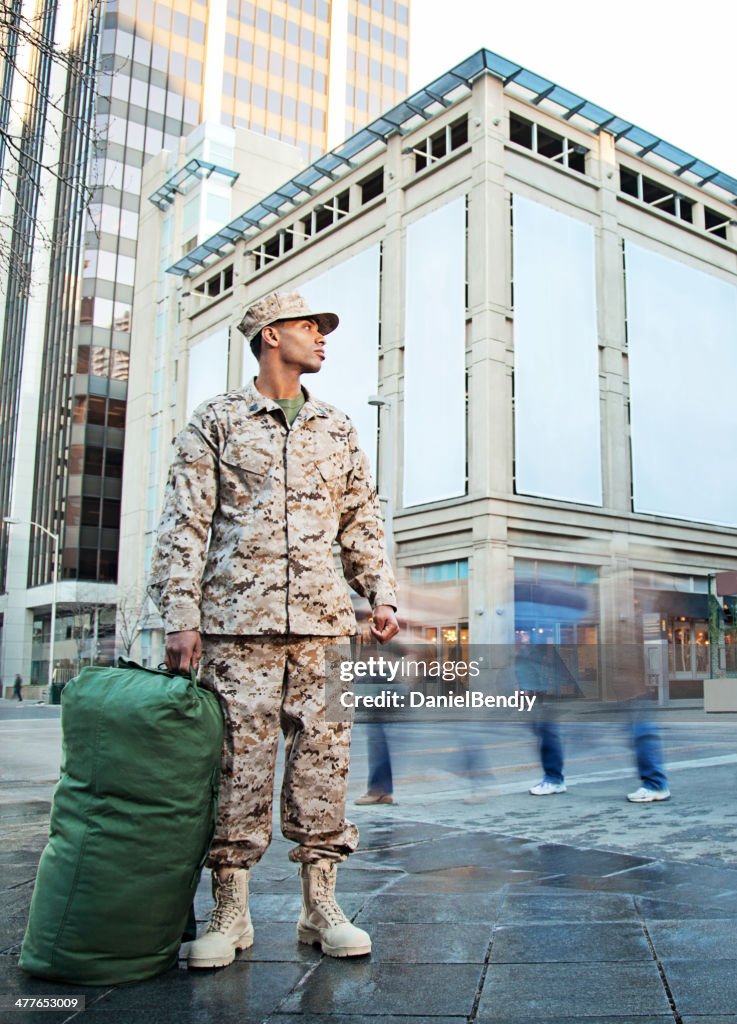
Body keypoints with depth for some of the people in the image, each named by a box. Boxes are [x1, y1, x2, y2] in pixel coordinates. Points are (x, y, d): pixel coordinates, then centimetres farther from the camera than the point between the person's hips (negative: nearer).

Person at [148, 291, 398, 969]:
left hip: (323, 621, 3)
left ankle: (321, 906, 14)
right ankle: (230, 912, 12)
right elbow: (185, 524, 1)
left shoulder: (338, 429, 19)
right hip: (237, 621, -3)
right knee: (239, 762, -1)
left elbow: (362, 522, 20)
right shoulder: (216, 421, 7)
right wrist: (181, 615, -8)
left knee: (323, 760, 3)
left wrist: (381, 595, 7)